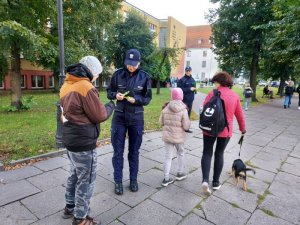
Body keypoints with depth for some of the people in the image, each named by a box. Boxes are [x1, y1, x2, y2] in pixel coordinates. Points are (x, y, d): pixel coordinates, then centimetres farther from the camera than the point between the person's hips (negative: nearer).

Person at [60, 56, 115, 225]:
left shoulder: (67, 86, 7)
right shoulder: (85, 87, -20)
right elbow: (99, 116, -15)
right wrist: (111, 106, 2)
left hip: (71, 140, 9)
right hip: (84, 144, -9)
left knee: (76, 175, 24)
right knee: (87, 180, 8)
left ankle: (70, 207, 41)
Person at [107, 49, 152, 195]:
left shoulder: (145, 77, -6)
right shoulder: (118, 74, -4)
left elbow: (148, 98, -1)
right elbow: (109, 92, 5)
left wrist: (136, 99, -20)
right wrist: (116, 95, -18)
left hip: (136, 118, 0)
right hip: (119, 117, 1)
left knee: (134, 151, 12)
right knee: (118, 151, 7)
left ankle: (133, 180, 30)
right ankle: (118, 181, 24)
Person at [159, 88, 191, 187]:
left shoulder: (166, 108, -4)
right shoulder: (183, 110, -15)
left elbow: (161, 122, 2)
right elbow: (186, 126, -14)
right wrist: (188, 121, 5)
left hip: (167, 136, 3)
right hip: (178, 137, -3)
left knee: (168, 156, 10)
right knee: (180, 153, 21)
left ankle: (166, 179, 15)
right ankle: (180, 173, 36)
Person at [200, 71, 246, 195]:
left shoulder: (213, 93, -8)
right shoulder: (235, 96, 2)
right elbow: (239, 114, 9)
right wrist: (243, 128, 23)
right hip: (225, 130, 3)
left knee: (207, 153, 8)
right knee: (219, 154, 16)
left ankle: (205, 180, -7)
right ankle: (216, 182, 23)